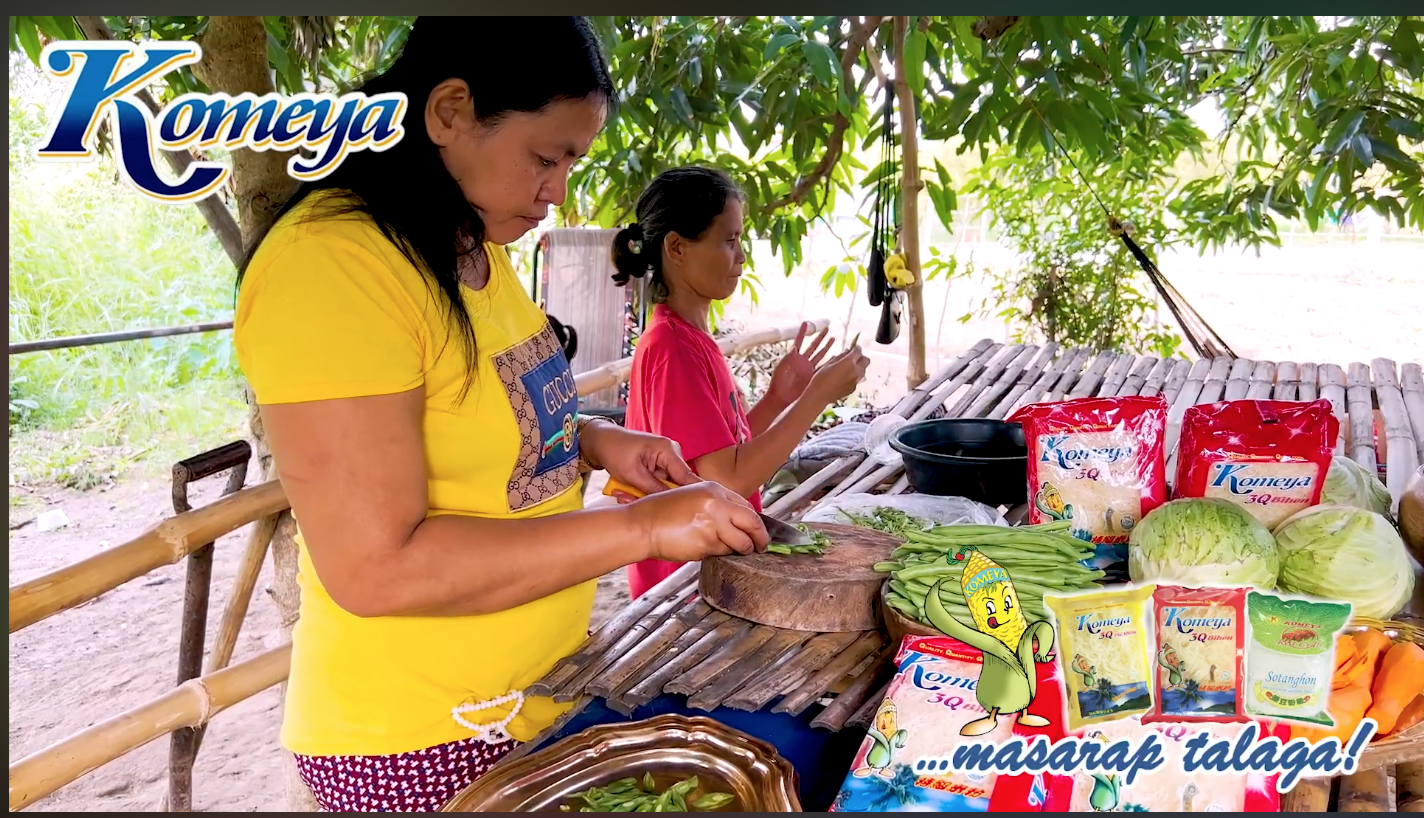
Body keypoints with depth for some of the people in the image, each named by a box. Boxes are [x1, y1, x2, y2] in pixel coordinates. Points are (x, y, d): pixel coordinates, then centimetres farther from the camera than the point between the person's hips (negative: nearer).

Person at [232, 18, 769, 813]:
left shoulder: (475, 246, 3)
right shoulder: (331, 265, -23)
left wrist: (591, 442, 0)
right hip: (419, 739, -8)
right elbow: (377, 568, -27)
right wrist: (641, 528, -25)